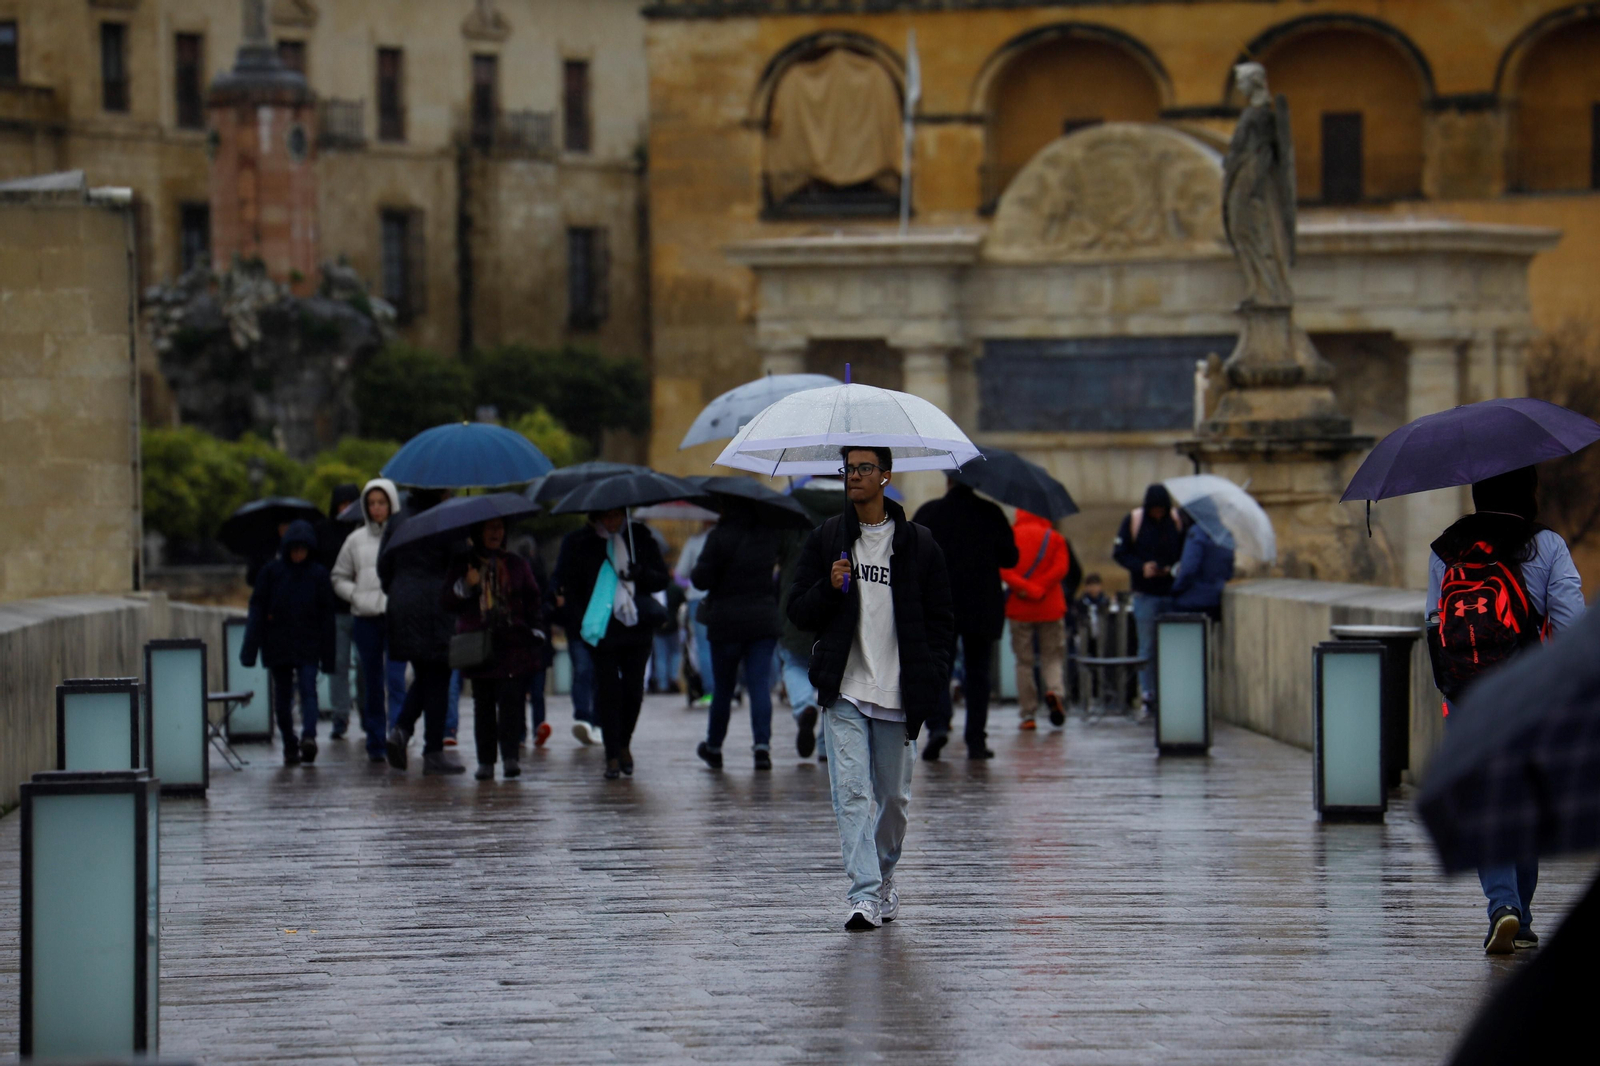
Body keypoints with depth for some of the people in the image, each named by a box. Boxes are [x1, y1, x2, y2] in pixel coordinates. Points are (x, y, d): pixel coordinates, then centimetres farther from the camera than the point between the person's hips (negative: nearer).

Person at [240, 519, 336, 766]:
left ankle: (308, 737, -29)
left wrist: (327, 656, 3)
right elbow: (257, 609, 1)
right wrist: (250, 648, -7)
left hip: (308, 647, -1)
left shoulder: (318, 574, 3)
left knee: (308, 689, -16)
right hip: (277, 644, 1)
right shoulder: (271, 572, 1)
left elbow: (326, 616, 6)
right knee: (283, 696, 5)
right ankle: (290, 747, 13)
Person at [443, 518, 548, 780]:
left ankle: (511, 756, -14)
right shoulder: (463, 565, 9)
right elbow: (448, 603, 4)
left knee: (511, 700, -12)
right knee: (483, 705, 0)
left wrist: (536, 630, 4)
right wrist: (465, 587, -13)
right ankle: (485, 761, 2)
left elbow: (533, 599, 15)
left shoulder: (516, 564, 12)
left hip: (513, 643, 0)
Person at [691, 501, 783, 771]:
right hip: (764, 619, 3)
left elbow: (701, 579, -11)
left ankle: (713, 747, 24)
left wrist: (694, 573, 8)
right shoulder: (769, 534, 2)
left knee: (723, 687, 10)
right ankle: (762, 744, -16)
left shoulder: (720, 536, -11)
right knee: (760, 685, -1)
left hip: (727, 621, -3)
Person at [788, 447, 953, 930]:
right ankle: (865, 894, -15)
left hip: (899, 692, 0)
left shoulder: (917, 543, 5)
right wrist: (829, 588, -12)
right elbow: (799, 611, 9)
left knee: (893, 796, 9)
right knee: (851, 792, -12)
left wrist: (930, 681, -3)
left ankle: (884, 877, 30)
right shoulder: (825, 539, 8)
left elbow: (941, 619, 7)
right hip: (845, 691, 0)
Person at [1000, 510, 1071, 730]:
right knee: (1052, 656, 11)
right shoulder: (1055, 538, 4)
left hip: (1019, 606, 0)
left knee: (1024, 661, 6)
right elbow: (1060, 568, -9)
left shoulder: (1010, 536, 2)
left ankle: (1028, 714, 3)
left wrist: (1022, 587, -16)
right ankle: (1054, 690, -18)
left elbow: (1003, 568, -12)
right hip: (1050, 608, 0)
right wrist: (1038, 589, -11)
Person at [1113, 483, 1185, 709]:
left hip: (1172, 591, 1)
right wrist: (1141, 567, -14)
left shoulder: (1177, 521, 5)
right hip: (1145, 594, -1)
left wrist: (1175, 568, -9)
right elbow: (1119, 553, 2)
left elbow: (1186, 553, 12)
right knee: (1147, 645, 0)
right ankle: (1146, 692, 5)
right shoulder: (1133, 520, 1)